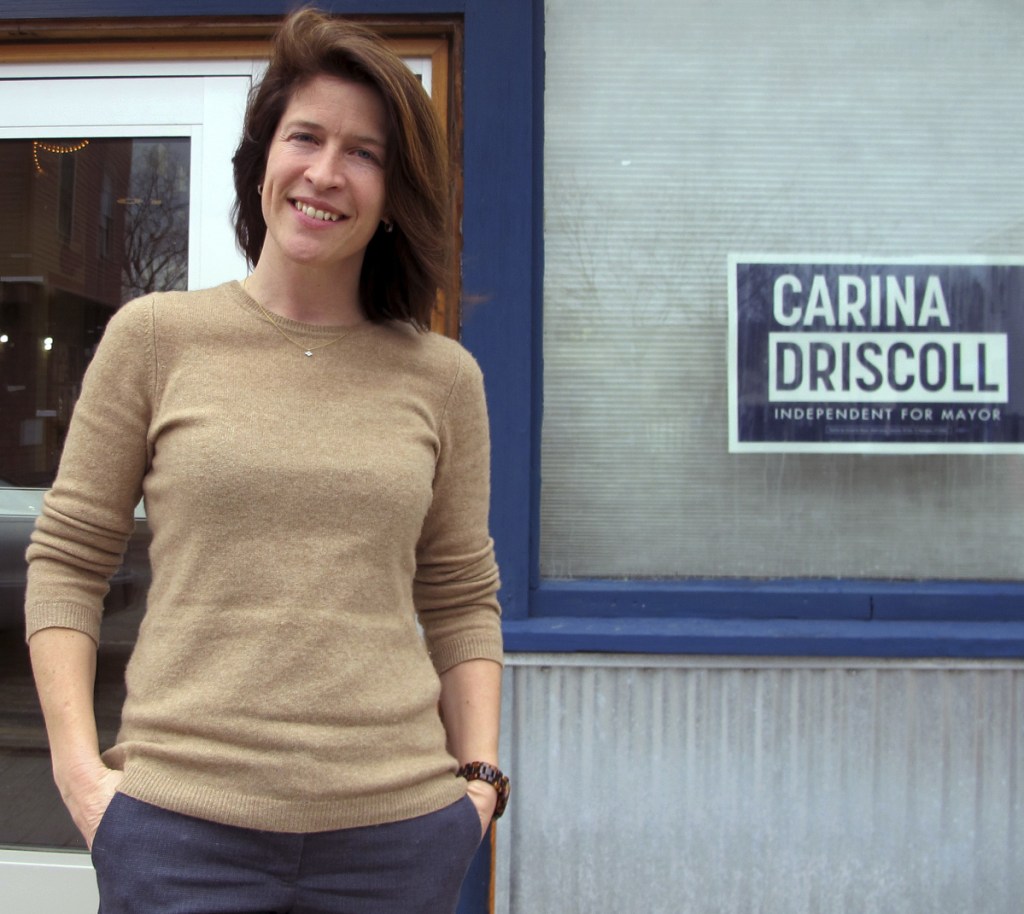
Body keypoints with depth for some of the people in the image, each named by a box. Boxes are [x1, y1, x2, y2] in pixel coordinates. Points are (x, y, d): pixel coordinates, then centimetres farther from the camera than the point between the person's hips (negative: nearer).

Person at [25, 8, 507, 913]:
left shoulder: (442, 378, 4)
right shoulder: (155, 338, 1)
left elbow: (463, 597, 9)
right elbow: (67, 560, 4)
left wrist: (482, 770, 1)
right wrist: (77, 763, -4)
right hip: (179, 819, -1)